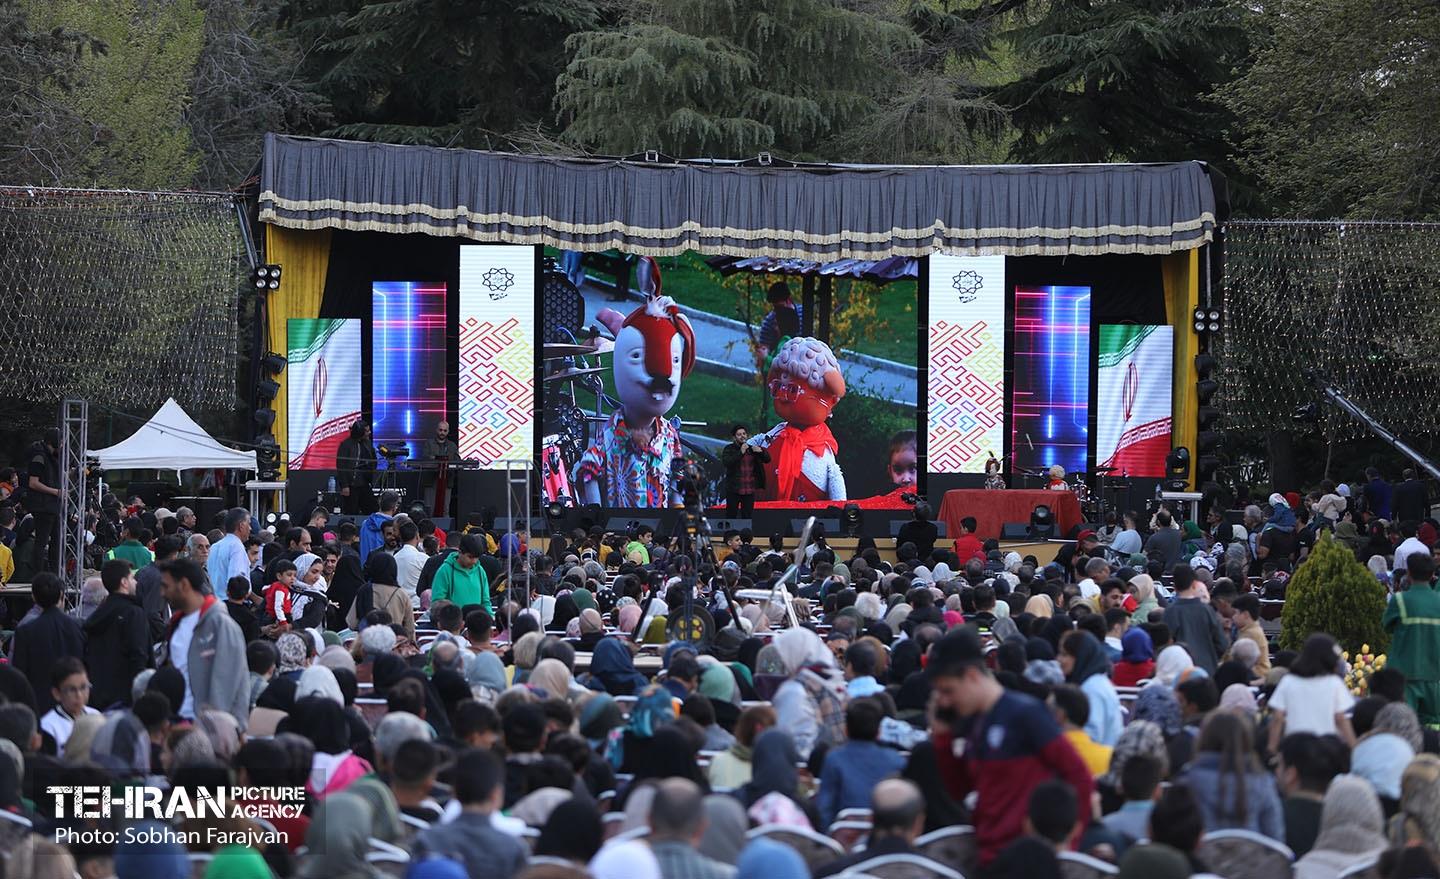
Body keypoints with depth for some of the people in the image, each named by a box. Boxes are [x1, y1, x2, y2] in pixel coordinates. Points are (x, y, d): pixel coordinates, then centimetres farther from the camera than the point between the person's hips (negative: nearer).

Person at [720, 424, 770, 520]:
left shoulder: (752, 448, 10)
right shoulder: (729, 449, -2)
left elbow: (767, 459, 10)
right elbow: (726, 462, -18)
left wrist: (761, 451, -11)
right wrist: (741, 453, -24)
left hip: (750, 490, 4)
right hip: (734, 489, -4)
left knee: (747, 517, 7)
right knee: (731, 516, -2)